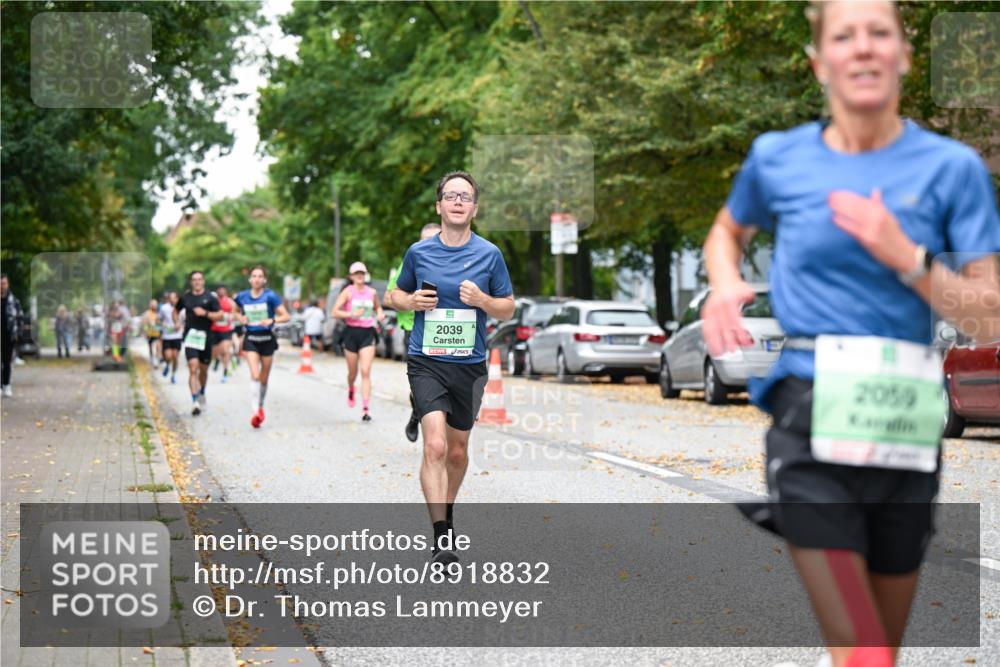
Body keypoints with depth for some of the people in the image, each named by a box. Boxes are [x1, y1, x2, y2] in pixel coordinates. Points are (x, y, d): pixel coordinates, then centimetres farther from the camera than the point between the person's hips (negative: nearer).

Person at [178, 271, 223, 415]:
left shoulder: (210, 297, 0)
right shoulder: (185, 298, 6)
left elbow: (219, 315, -3)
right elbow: (176, 311, 24)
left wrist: (205, 313, -16)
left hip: (205, 337, 0)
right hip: (190, 337, 0)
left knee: (203, 369, 13)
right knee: (193, 368, -14)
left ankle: (202, 394, 40)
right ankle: (195, 401, -18)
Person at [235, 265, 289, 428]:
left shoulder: (270, 296, -7)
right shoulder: (242, 297, 2)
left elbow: (286, 316, -8)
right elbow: (237, 312, 22)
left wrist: (271, 320, -24)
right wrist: (241, 318, 0)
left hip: (267, 338, 0)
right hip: (250, 339, 0)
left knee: (264, 378, 10)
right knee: (255, 375, -16)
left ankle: (260, 406, 33)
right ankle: (254, 412, -22)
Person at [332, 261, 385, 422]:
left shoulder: (372, 292, 8)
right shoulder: (348, 292, -1)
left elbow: (377, 307, 26)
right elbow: (335, 312, -6)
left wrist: (380, 314, 4)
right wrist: (351, 314, -20)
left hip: (368, 333, 1)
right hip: (352, 332, -1)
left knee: (366, 372, -11)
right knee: (353, 372, 10)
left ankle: (365, 409, -14)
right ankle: (350, 390, 47)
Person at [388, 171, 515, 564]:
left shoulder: (489, 254, 0)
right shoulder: (418, 252, 1)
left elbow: (508, 310, 7)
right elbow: (397, 295, 15)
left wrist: (482, 300, -14)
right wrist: (412, 301, -7)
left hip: (470, 365, 2)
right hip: (426, 362, -2)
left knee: (457, 452, 14)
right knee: (435, 446, -18)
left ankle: (446, 512, 40)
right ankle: (441, 536, -19)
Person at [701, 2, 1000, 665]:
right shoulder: (779, 158, 4)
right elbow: (727, 231, 26)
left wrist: (904, 257, -14)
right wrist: (726, 286, 5)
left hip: (905, 425, 2)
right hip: (809, 419, -1)